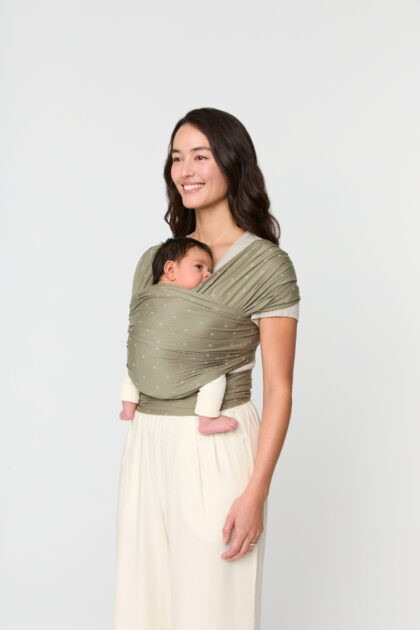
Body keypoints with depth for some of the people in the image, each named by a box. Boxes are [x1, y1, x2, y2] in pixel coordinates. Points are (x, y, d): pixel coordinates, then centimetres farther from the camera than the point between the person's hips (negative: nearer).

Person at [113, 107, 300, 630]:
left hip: (216, 449, -6)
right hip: (147, 448, 6)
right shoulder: (155, 260, 9)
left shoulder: (266, 264, -8)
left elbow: (278, 389, -10)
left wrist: (256, 492, -15)